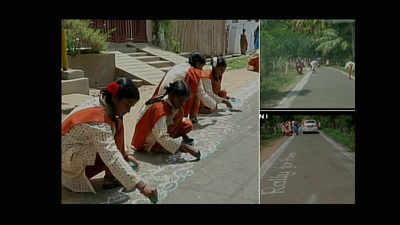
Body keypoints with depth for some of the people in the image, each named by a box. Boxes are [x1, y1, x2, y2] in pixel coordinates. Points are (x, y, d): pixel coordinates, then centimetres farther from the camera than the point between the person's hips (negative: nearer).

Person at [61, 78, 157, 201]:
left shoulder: (99, 103, -3)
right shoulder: (99, 122, -30)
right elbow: (113, 159, -36)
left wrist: (125, 153, 0)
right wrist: (141, 187, -38)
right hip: (66, 161, -9)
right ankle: (110, 178, -7)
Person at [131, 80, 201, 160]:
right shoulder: (160, 109, -35)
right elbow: (162, 138, -39)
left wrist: (184, 136, -12)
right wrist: (187, 148, -41)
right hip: (147, 142, -7)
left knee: (188, 124, -7)